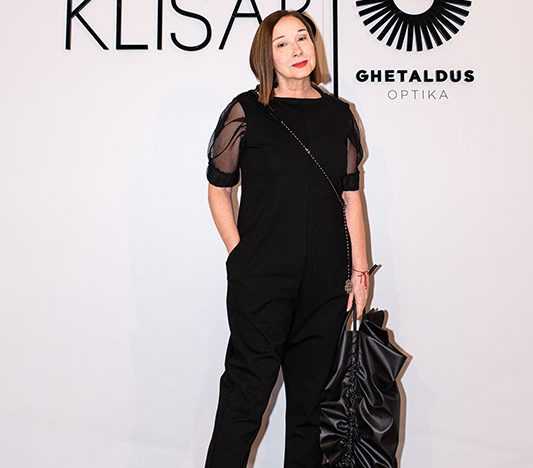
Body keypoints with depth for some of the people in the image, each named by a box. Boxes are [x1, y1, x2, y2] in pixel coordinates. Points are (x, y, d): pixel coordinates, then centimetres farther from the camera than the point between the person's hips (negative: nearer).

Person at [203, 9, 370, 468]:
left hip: (326, 282, 4)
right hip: (260, 278, -3)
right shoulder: (247, 110, 0)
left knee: (311, 395, 14)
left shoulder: (339, 114, 9)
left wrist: (361, 271, 6)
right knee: (247, 392, 2)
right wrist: (240, 255, -4)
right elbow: (219, 189, 3)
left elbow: (352, 196, 9)